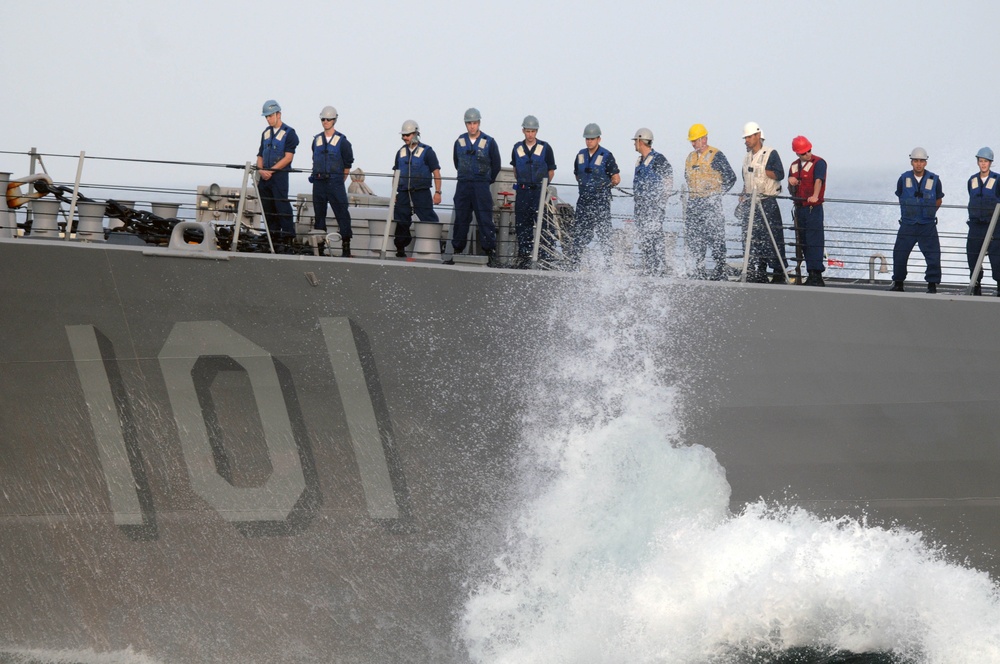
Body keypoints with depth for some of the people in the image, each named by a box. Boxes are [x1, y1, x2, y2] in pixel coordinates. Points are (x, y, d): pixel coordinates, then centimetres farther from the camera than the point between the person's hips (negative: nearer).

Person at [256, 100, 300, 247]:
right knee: (267, 208, 8)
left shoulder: (289, 133, -3)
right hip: (265, 177, 7)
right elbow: (260, 155, 18)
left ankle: (287, 238, -8)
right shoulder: (266, 133, 17)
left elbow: (288, 157, -10)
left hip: (280, 176, -7)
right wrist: (261, 170, -2)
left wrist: (271, 170, -15)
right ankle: (272, 236, 15)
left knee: (282, 207, -10)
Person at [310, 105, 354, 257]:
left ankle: (346, 246, -7)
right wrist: (317, 176, 12)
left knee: (342, 214, -8)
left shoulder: (342, 141, -2)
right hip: (318, 182, 5)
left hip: (335, 183, -5)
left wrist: (339, 182, 4)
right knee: (319, 214, 7)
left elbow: (347, 165, 2)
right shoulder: (317, 140, 11)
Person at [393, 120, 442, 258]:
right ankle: (400, 249, 11)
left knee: (428, 219, -9)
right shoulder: (401, 152, 14)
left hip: (421, 193, -5)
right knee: (400, 221, 3)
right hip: (403, 193, 5)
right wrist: (394, 193, 13)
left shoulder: (426, 151, -1)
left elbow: (436, 172, -3)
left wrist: (437, 192, -10)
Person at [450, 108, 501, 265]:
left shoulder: (489, 142, -1)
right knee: (461, 219, 5)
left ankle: (490, 252, -5)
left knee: (485, 220, -7)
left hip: (482, 186, -3)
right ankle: (457, 252, 11)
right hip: (463, 186, 3)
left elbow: (496, 165, 8)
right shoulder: (460, 142, 8)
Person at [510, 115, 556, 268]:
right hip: (522, 192, 3)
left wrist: (543, 185, 6)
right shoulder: (517, 149, 9)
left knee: (542, 222, -8)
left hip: (540, 191, -3)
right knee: (522, 224, 3)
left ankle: (544, 255, -5)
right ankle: (524, 255, 8)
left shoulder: (545, 148, 2)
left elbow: (551, 170, 8)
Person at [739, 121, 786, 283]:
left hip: (768, 202, -7)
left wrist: (762, 170, -15)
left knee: (773, 238, -8)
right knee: (753, 239, 4)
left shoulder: (771, 154, -5)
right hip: (751, 203, 7)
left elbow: (779, 174, -13)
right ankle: (758, 274, 8)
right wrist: (743, 198, 14)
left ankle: (779, 274, -5)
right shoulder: (747, 158, 17)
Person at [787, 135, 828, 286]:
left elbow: (818, 180, -20)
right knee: (803, 242, 7)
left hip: (813, 207, -7)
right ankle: (811, 274, 12)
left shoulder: (818, 163, -4)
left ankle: (816, 274, -14)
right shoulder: (794, 165, 17)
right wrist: (791, 184, -2)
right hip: (799, 207, 7)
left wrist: (815, 196, -37)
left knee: (814, 241, -11)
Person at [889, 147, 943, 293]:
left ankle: (932, 285, 3)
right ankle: (898, 283, 15)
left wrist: (928, 212, 6)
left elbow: (938, 200, 13)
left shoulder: (934, 180, 0)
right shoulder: (904, 179, 2)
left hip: (928, 225, -1)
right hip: (907, 225, 1)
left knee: (933, 254, -6)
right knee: (899, 254, 2)